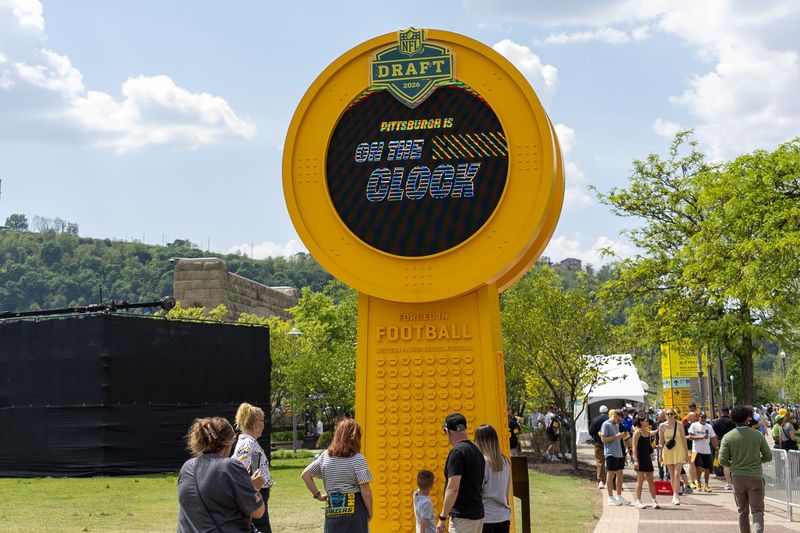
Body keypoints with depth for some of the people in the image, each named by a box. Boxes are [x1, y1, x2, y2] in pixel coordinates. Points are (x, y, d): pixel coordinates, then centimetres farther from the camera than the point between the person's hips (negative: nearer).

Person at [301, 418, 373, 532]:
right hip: (354, 511, -5)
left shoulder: (325, 456, 6)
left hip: (331, 511, 5)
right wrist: (370, 513, 2)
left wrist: (317, 495, 16)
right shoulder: (358, 459, -10)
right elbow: (366, 492, -12)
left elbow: (305, 475, 14)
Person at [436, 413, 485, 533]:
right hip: (478, 514, 9)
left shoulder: (457, 452, -14)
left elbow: (453, 488, -19)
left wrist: (442, 517, -15)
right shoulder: (477, 451, 14)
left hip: (462, 516, -9)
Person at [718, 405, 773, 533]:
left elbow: (722, 461, -9)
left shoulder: (728, 437, -6)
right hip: (755, 477, -1)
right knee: (757, 510, -1)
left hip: (738, 478, 1)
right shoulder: (757, 435, -5)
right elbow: (768, 457, 2)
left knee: (743, 511, 15)